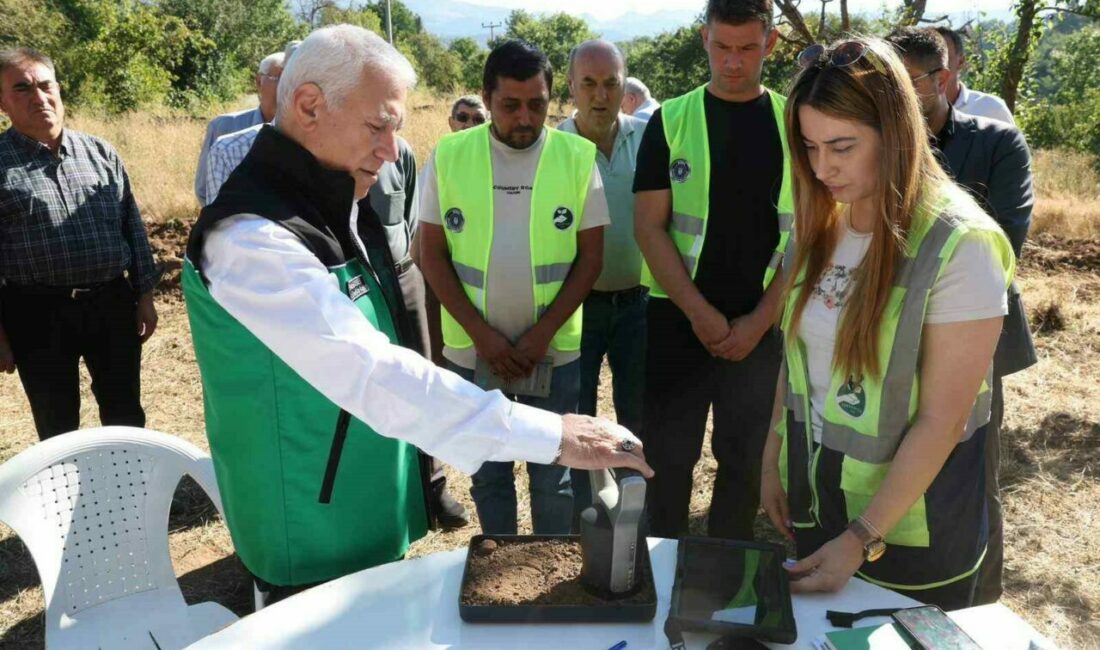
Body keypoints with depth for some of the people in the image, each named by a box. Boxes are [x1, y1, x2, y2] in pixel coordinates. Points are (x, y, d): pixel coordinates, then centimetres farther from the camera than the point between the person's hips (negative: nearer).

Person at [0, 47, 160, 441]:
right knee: (57, 429, 12)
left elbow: (133, 226, 10)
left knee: (125, 415, 14)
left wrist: (144, 295, 7)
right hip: (37, 315, -2)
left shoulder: (100, 153, 7)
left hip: (113, 304, 3)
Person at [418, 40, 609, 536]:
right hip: (473, 350, 1)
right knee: (487, 474, 16)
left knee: (552, 476, 11)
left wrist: (541, 334, -12)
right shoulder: (448, 156, -3)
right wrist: (482, 334, -10)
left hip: (554, 350, -1)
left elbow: (590, 257, -3)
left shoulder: (579, 157, -4)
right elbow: (432, 254, -2)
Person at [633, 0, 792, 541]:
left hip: (762, 325, 2)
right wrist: (700, 312, -11)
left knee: (746, 459, 12)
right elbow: (648, 226, -5)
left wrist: (759, 320, -8)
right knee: (668, 456, 6)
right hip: (678, 319, -1)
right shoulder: (671, 120, 0)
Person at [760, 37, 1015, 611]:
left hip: (907, 528, -5)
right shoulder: (819, 227, -3)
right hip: (813, 500, 5)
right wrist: (772, 461, 5)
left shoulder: (960, 246, -20)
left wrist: (862, 540, -20)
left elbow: (941, 420, -20)